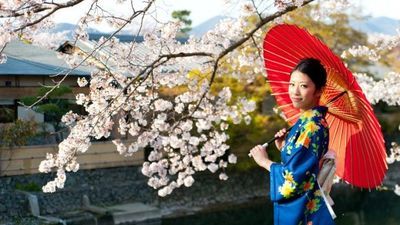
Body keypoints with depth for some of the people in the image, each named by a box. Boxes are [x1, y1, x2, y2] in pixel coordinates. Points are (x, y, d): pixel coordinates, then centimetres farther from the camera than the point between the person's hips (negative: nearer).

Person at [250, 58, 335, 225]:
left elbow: (293, 177, -23)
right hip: (296, 209, 9)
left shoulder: (312, 125, -20)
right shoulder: (307, 120, 7)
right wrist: (284, 147, 1)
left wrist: (264, 161, -9)